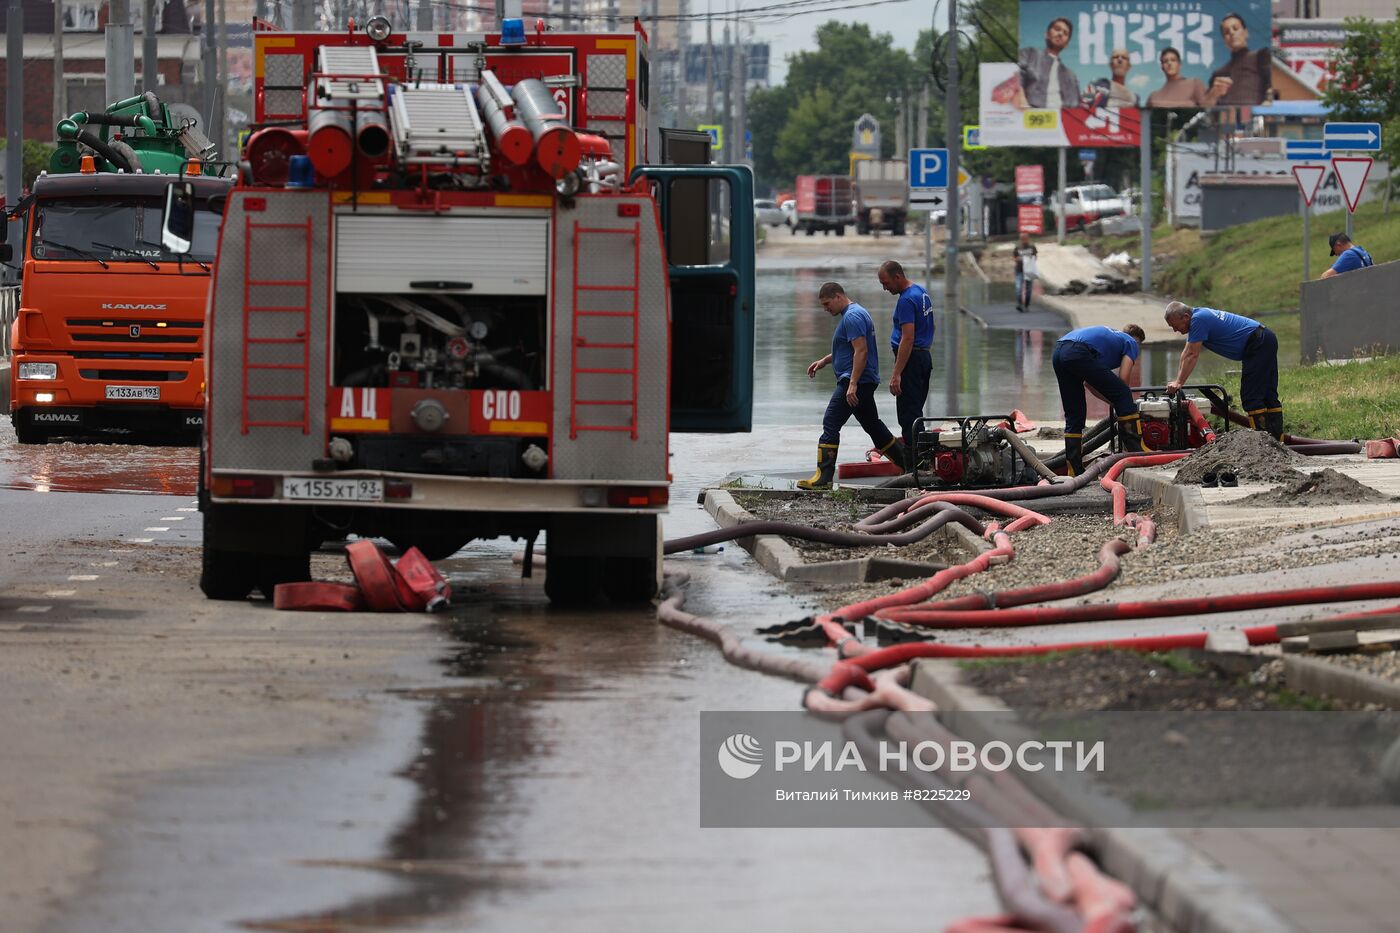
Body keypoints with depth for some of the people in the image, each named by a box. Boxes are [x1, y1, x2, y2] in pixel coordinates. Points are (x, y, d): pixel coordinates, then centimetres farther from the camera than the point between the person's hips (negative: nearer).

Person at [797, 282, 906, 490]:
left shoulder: (852, 317, -15)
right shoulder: (856, 313, 19)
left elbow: (861, 350, -23)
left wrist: (852, 384, -27)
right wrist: (825, 361, 21)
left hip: (856, 380, -11)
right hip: (866, 383, 11)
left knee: (830, 425, -12)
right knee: (873, 425, 18)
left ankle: (823, 477, -16)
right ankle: (907, 464, 23)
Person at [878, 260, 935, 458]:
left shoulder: (907, 300, -18)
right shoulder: (921, 292, 14)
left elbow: (908, 339, -24)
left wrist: (896, 374, -26)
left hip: (911, 359, -10)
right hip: (925, 356, 10)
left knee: (908, 415, -9)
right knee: (915, 413, 14)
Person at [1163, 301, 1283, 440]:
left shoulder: (1199, 319, -17)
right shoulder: (1199, 316, 14)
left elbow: (1192, 355, -16)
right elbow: (1186, 353, 17)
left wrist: (1179, 383, -11)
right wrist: (1177, 381, 15)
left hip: (1257, 344, -10)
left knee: (1251, 396, -9)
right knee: (1268, 394, 10)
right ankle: (1276, 438, 12)